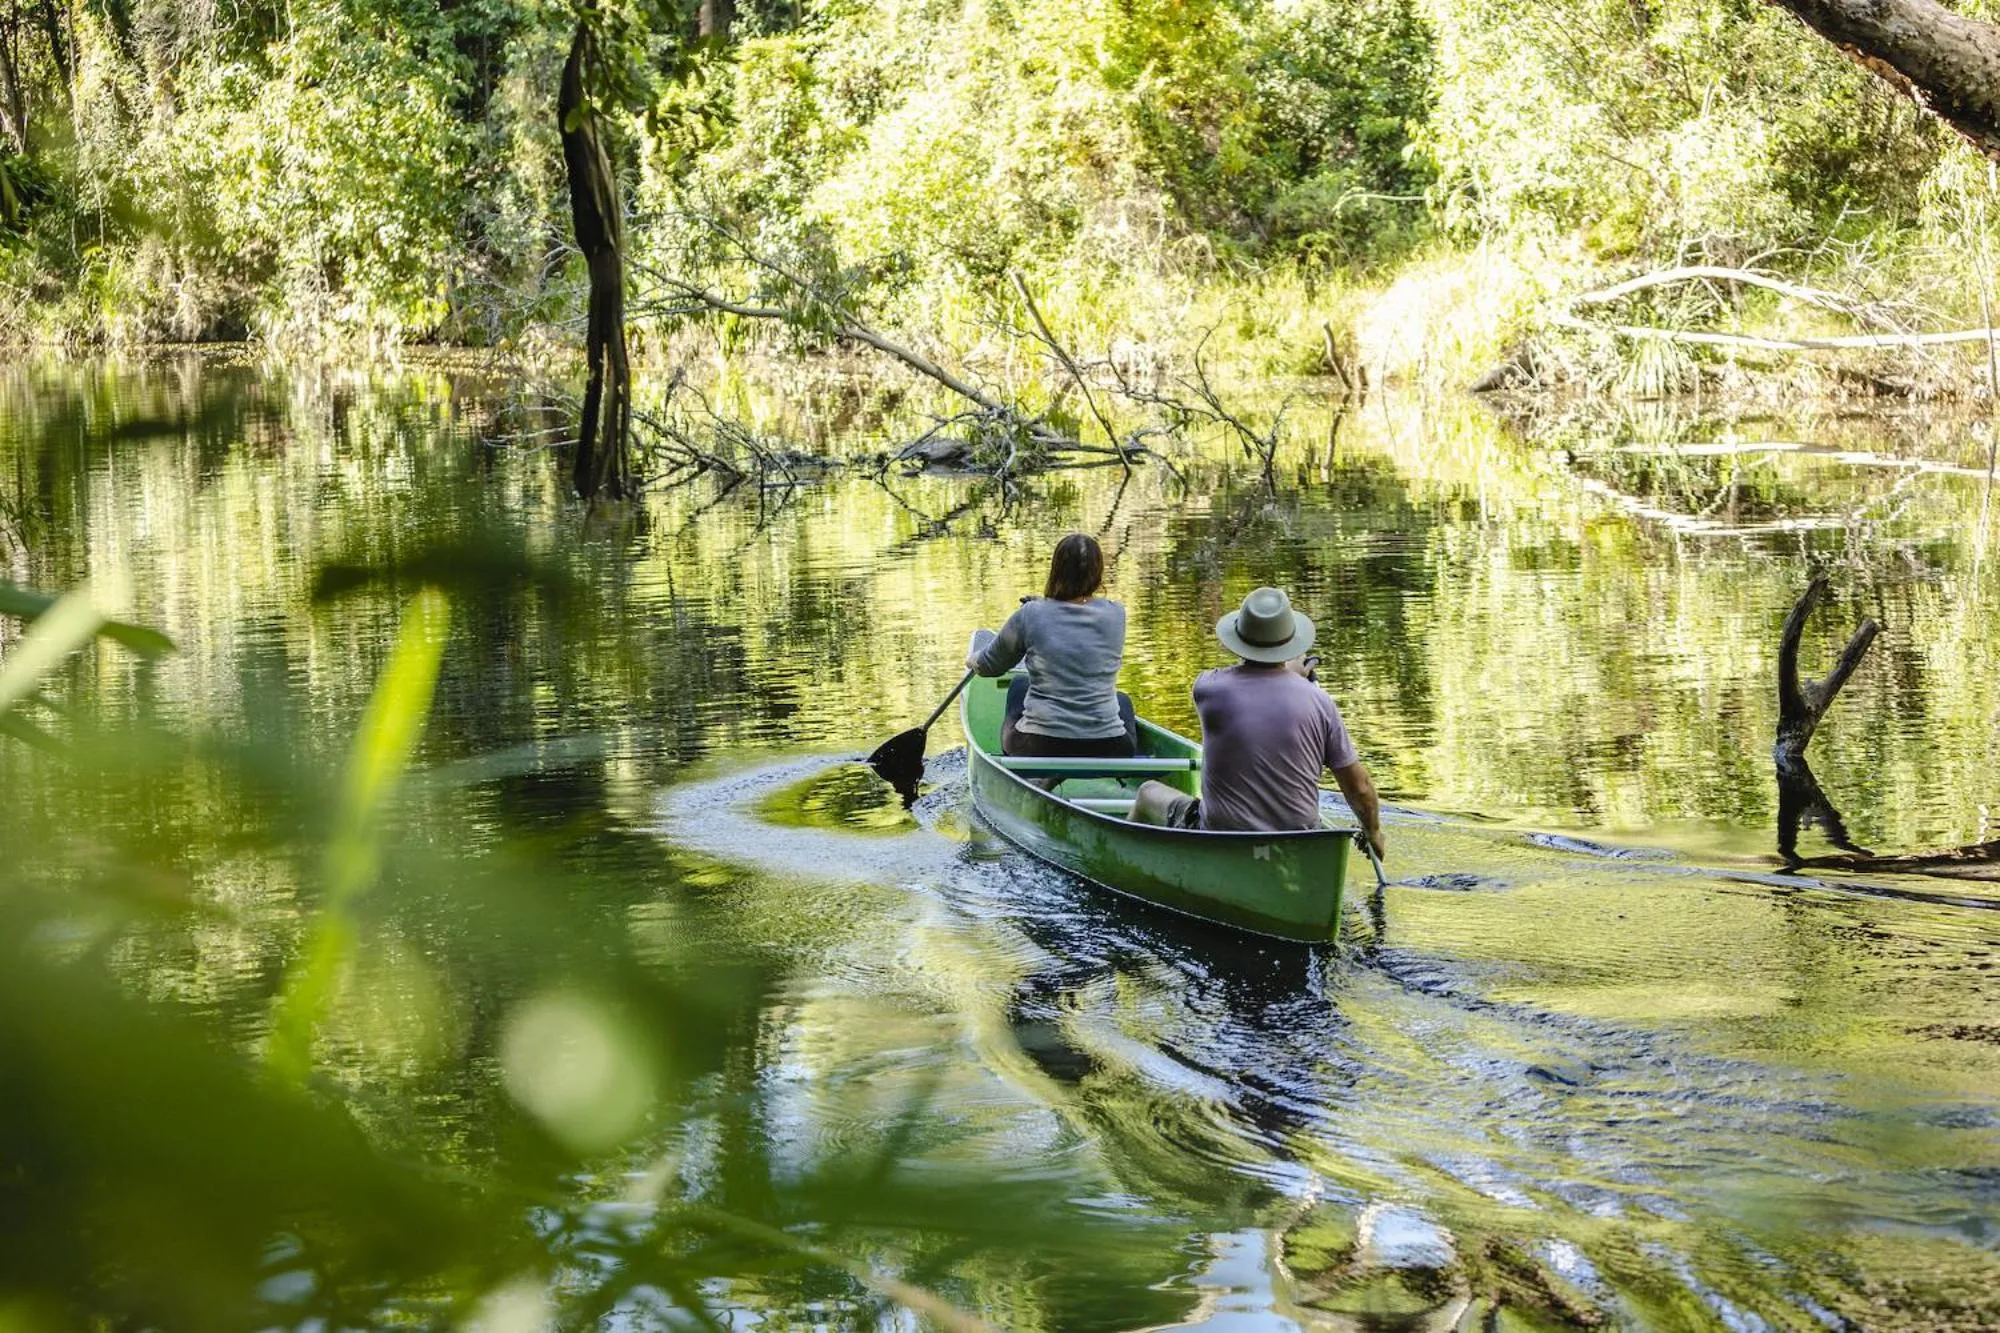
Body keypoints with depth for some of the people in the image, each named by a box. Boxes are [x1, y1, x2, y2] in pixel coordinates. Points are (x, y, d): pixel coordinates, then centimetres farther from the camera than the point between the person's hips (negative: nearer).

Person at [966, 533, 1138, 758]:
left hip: (1038, 748, -1)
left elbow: (989, 666, 9)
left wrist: (972, 659, 35)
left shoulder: (1030, 615, -7)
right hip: (1107, 752, 1)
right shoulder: (1115, 615, -3)